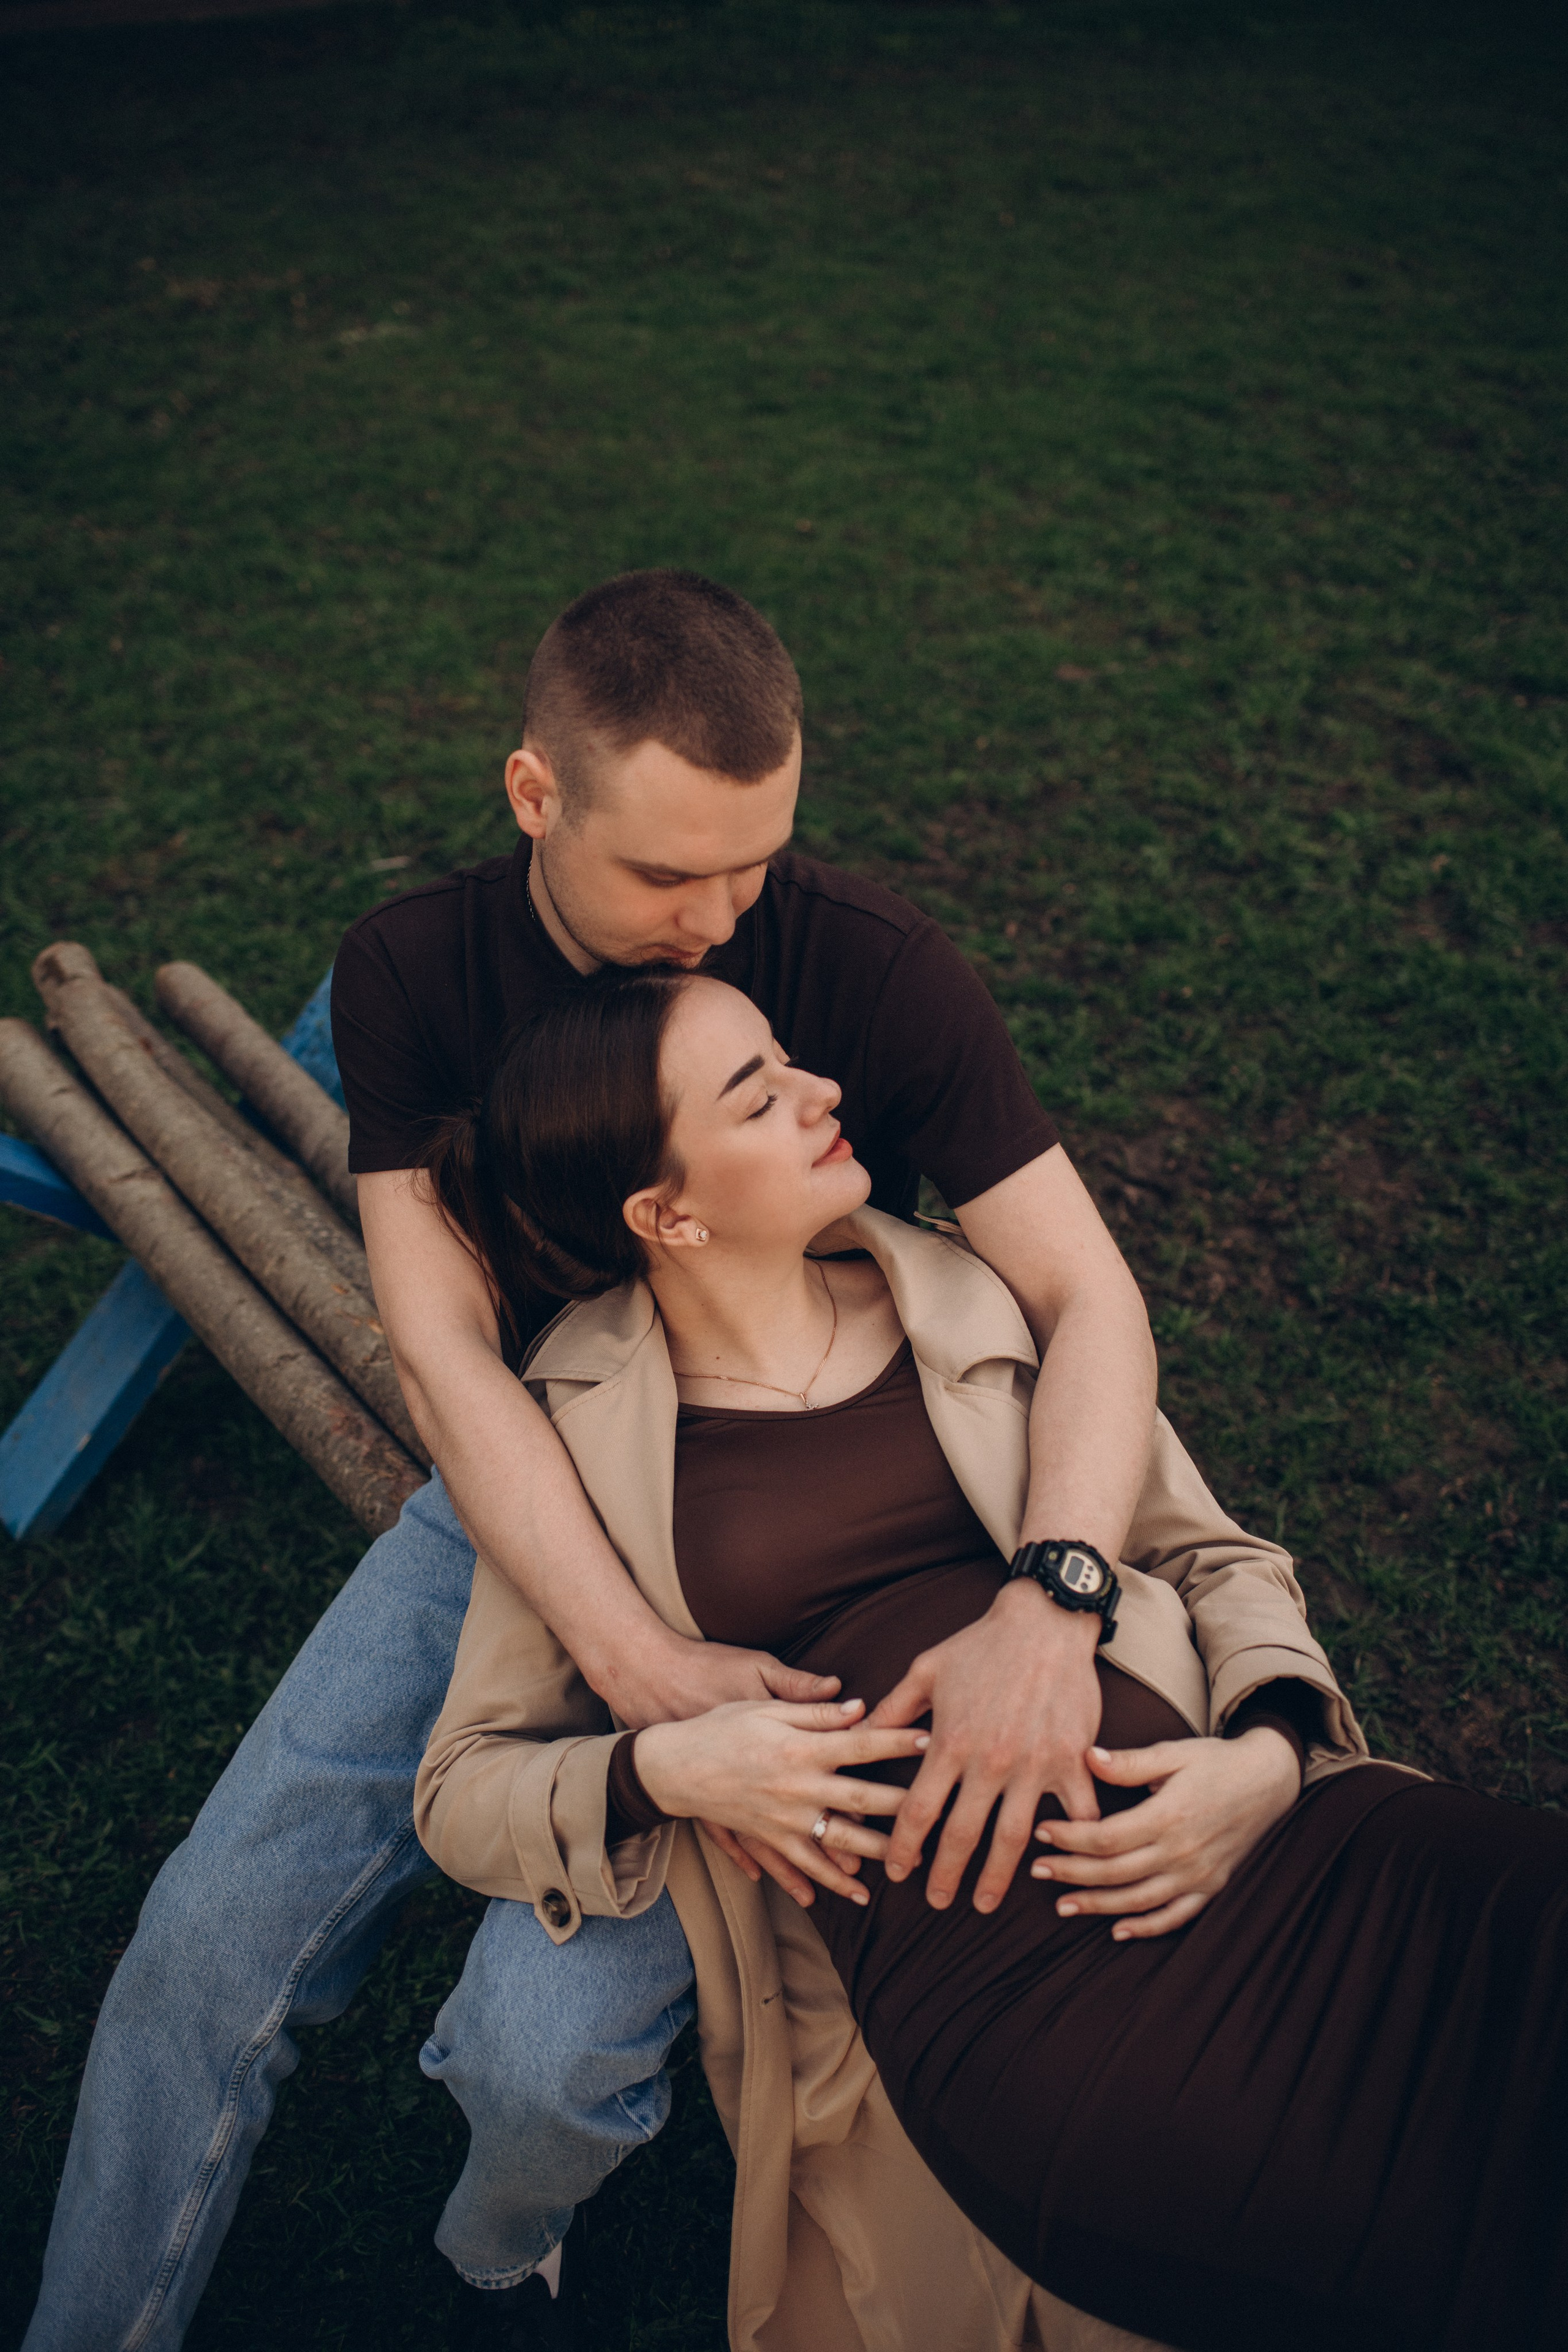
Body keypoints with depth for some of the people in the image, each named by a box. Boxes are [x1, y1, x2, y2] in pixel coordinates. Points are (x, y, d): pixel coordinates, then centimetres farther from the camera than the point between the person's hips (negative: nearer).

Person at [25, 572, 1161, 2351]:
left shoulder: (873, 968, -19)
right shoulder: (411, 970, -12)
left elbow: (1087, 1295, -19)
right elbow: (443, 1349, -19)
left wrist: (1051, 1600, -40)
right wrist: (642, 1669, -33)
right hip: (515, 1511, 3)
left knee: (546, 2043, -16)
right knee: (211, 1939, -5)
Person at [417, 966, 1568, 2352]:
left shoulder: (971, 1302, 13)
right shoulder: (582, 1434, 6)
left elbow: (1211, 1554, 16)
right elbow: (462, 1791, 11)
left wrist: (1271, 1752, -4)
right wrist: (662, 1769, -9)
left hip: (1201, 1834, 5)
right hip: (969, 1965, -5)